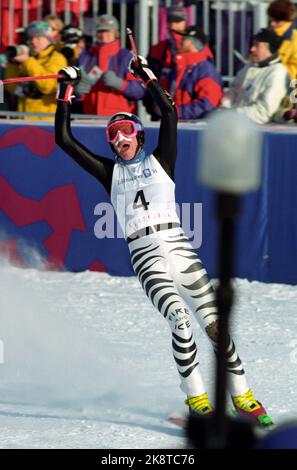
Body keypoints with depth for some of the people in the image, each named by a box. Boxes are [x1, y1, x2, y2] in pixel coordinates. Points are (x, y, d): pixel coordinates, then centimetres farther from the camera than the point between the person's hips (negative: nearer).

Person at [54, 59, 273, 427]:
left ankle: (242, 397, 2)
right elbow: (64, 139, 14)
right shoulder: (110, 172, 16)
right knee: (179, 321, -22)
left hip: (178, 246, 1)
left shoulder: (160, 160, 13)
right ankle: (195, 397, -13)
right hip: (145, 255, -1)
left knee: (214, 323, -6)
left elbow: (169, 114, 1)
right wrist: (66, 92, 13)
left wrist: (147, 77, 3)